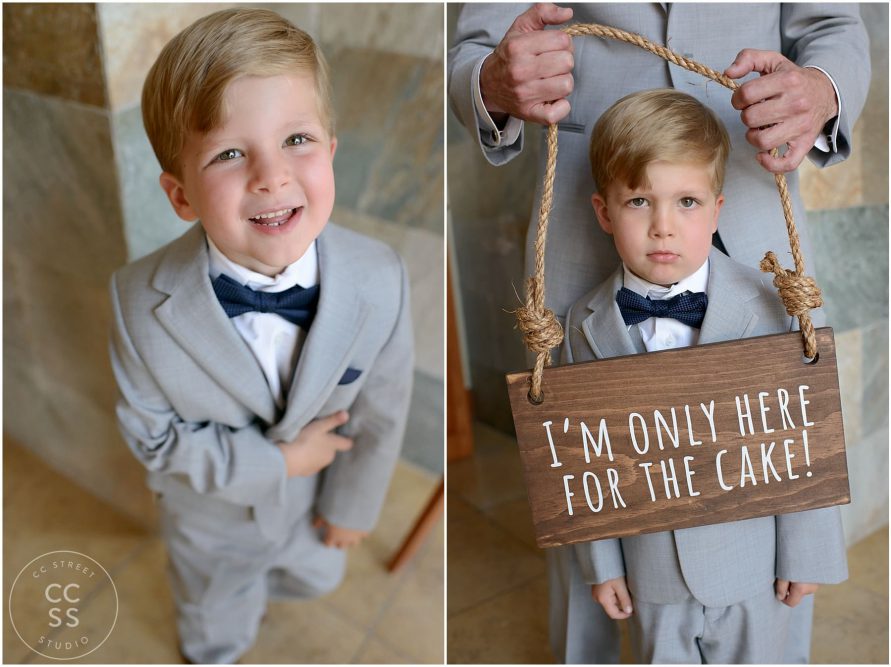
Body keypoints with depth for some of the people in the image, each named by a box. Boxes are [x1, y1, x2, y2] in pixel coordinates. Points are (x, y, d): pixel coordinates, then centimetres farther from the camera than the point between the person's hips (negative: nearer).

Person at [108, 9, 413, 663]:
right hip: (211, 514, -1)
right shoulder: (143, 304, -36)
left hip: (311, 506, 2)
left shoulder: (381, 282, -34)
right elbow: (154, 435, -20)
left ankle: (282, 581, 74)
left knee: (316, 577, 36)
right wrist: (276, 461, -27)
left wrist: (353, 505, -2)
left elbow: (380, 414, -16)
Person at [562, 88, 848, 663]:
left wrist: (805, 553, -5)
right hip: (650, 569, 2)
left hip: (751, 565, -2)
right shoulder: (588, 325, -10)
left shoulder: (769, 307, -18)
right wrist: (604, 564, 3)